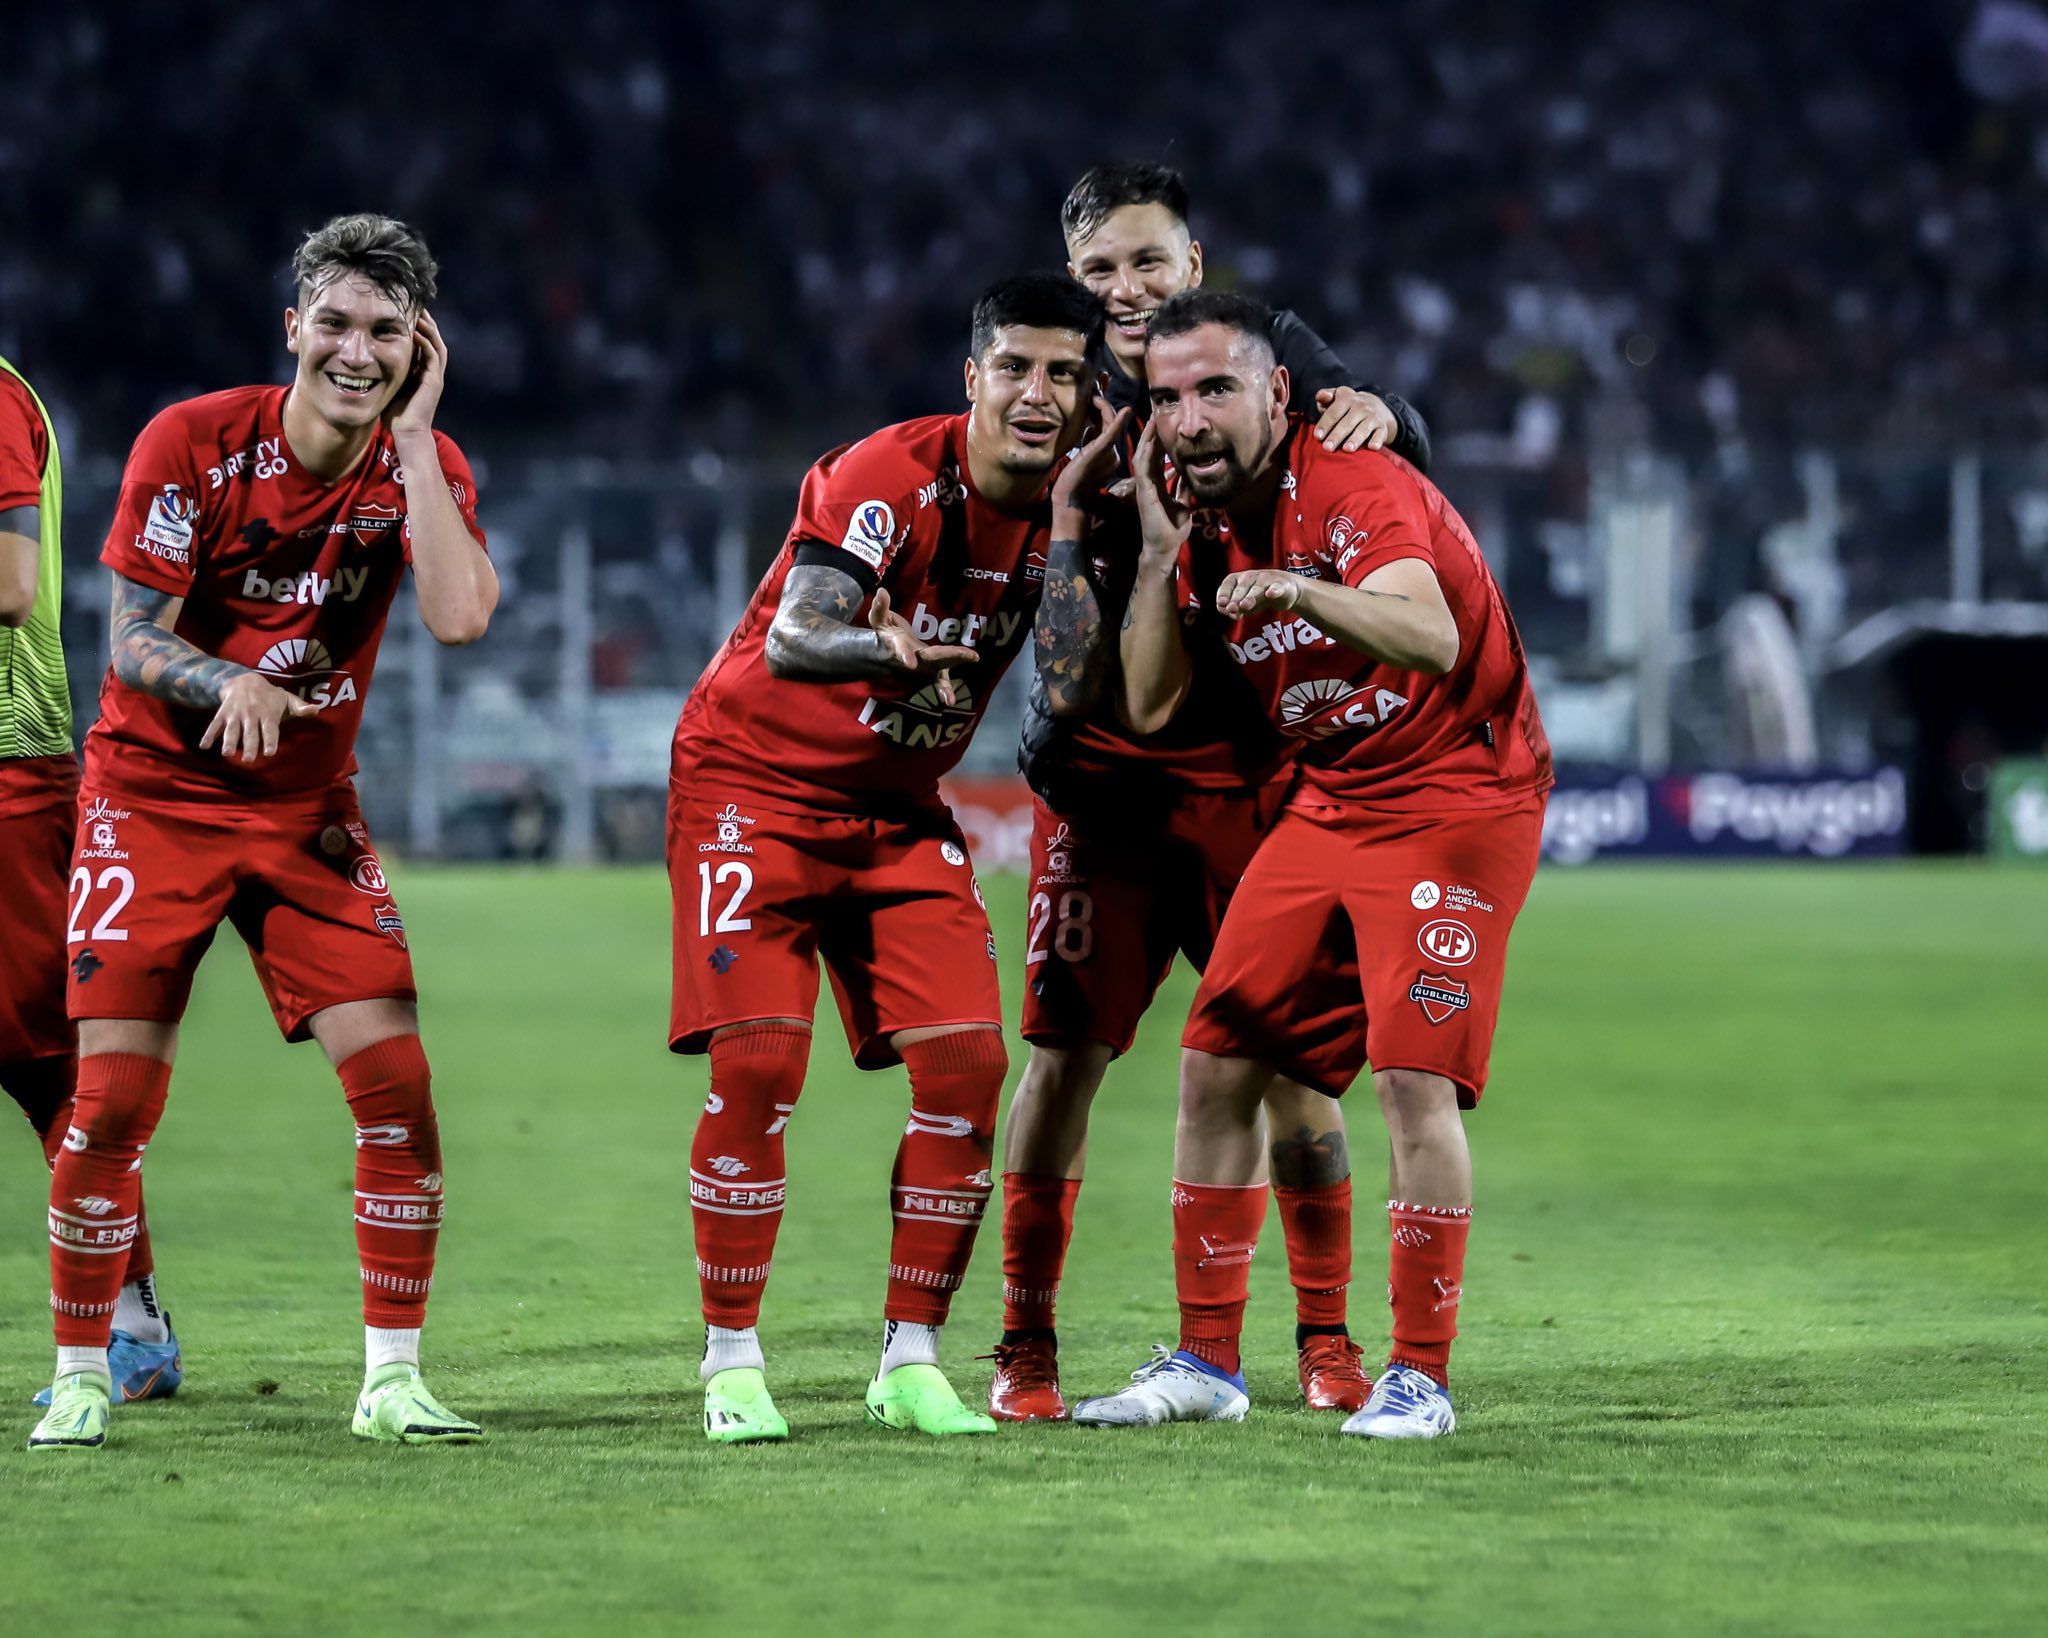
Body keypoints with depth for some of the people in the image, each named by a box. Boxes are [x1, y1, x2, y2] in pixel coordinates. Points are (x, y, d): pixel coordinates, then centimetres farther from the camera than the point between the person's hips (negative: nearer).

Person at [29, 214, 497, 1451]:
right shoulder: (193, 445, -12)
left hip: (308, 810, 3)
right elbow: (133, 645, -13)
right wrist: (230, 684, -34)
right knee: (112, 1098, -9)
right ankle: (80, 1381, 4)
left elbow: (460, 616, -25)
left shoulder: (425, 465, -5)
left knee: (397, 1080, -9)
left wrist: (409, 436, -22)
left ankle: (393, 1378, 1)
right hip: (154, 794, -2)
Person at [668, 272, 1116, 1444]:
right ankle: (733, 1364, -4)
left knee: (967, 1061, -7)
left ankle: (912, 1359, 3)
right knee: (758, 1062, -16)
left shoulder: (1064, 508, -3)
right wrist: (889, 649, -51)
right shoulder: (893, 479, -21)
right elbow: (789, 642, -31)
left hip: (899, 813, 5)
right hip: (754, 785, -5)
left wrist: (1069, 517, -23)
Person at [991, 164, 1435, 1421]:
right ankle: (1027, 1346, 8)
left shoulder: (1272, 352, -1)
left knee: (1289, 1054, 0)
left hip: (1254, 766, 0)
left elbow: (1405, 470, -3)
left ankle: (1328, 1342, 11)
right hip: (1103, 766, 0)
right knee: (1067, 1052, -2)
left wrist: (1381, 413, -25)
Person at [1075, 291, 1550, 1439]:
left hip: (1459, 801, -7)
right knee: (1217, 1067, 3)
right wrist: (1160, 549, -8)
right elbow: (1148, 709, 1)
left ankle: (1421, 1376, -6)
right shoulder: (1203, 529, 3)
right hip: (1330, 805, 8)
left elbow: (1431, 638, -38)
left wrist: (1303, 592, -55)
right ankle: (1208, 1363, 14)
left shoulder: (1359, 487, -20)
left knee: (1415, 1077, -17)